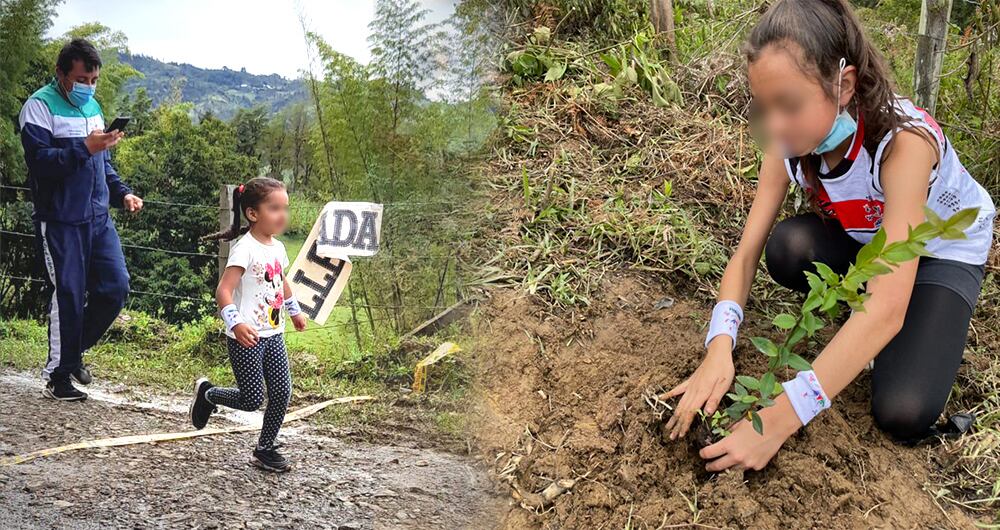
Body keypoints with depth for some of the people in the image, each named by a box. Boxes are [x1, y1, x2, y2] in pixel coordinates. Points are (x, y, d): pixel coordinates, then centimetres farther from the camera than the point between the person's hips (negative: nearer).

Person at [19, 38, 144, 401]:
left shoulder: (93, 107, 16)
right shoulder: (40, 106, -7)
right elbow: (39, 160, -19)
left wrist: (122, 194, 10)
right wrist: (84, 147, -26)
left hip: (98, 218, 7)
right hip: (60, 222, -7)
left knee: (115, 287, 3)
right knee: (68, 296, -4)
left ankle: (74, 351, 24)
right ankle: (57, 377, 11)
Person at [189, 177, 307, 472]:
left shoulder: (277, 247, 8)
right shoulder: (245, 248, -17)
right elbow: (223, 291, -24)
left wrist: (295, 311, 34)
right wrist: (235, 323, -36)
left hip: (273, 335, 8)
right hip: (247, 338, -8)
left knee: (282, 393, 4)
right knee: (252, 400, -4)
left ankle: (265, 449, 18)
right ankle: (206, 393, 23)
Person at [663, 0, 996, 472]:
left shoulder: (903, 141, -40)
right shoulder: (789, 143, -22)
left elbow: (887, 309, -46)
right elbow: (747, 251, -22)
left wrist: (780, 420, -52)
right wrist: (719, 348, -44)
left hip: (946, 249, -4)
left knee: (903, 417, -23)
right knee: (788, 249, -30)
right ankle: (857, 323, 2)